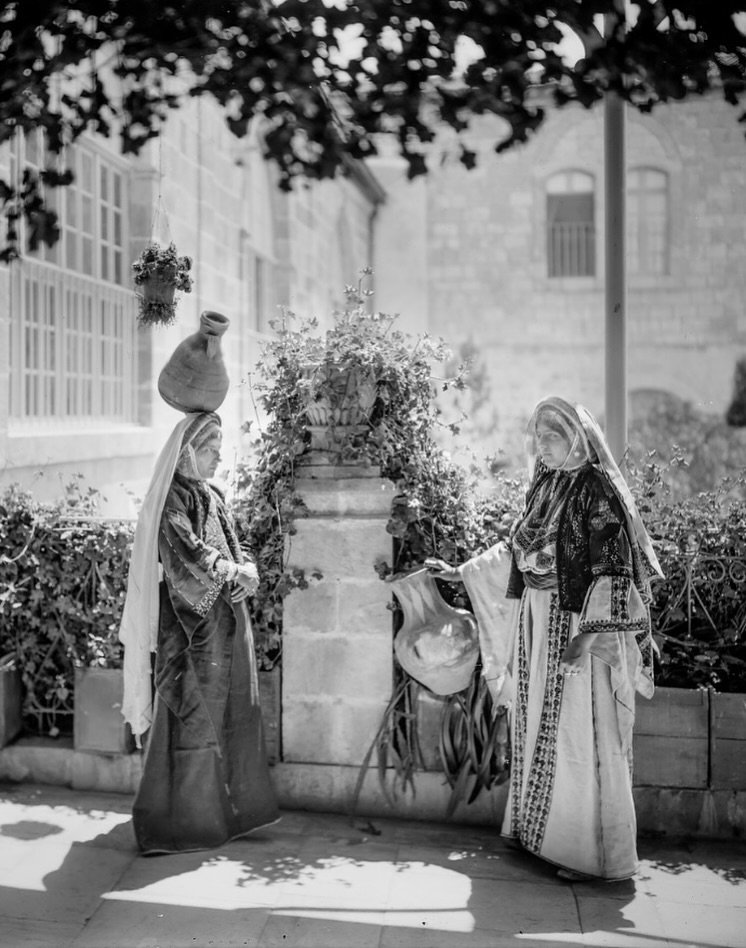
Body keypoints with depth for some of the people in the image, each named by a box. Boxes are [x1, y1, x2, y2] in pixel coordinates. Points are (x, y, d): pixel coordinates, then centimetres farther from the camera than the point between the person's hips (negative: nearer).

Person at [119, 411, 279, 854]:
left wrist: (246, 572, -7)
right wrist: (231, 570, -17)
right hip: (192, 624, -8)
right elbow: (186, 552, -23)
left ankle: (232, 808, 23)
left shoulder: (214, 496, 16)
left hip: (229, 622, 8)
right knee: (194, 718, -3)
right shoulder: (172, 498, -8)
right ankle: (180, 819, 7)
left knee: (233, 714, 12)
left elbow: (236, 550, 13)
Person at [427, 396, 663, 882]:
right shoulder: (544, 484, 9)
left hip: (576, 626, -7)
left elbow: (614, 570, -19)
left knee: (579, 737, 0)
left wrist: (588, 637, -27)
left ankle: (595, 853, 13)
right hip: (536, 623, 8)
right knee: (538, 730, 16)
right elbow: (517, 550, 20)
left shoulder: (598, 489, -13)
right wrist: (461, 572, 20)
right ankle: (537, 830, 31)